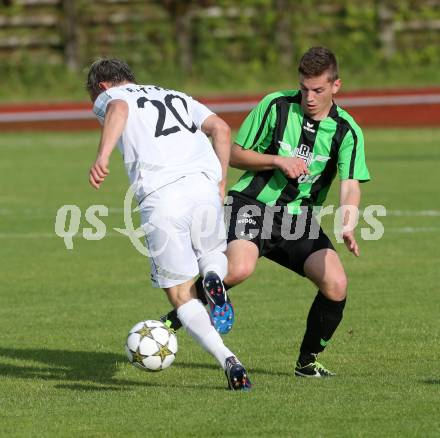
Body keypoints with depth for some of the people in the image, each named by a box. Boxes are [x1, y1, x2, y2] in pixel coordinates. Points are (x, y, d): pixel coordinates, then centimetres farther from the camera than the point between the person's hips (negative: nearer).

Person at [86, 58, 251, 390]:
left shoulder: (108, 97, 18)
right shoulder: (176, 97, 33)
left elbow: (118, 109, -8)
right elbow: (220, 128, 19)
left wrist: (103, 156, -23)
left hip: (160, 196, -4)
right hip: (203, 183, 4)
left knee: (180, 294, 7)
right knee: (214, 253, 31)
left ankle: (227, 360, -12)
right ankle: (213, 276, -6)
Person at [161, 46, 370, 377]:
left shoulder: (347, 130, -4)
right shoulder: (276, 106, -6)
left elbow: (350, 186, -15)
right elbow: (235, 154, 1)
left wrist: (348, 225, -34)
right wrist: (279, 161, -15)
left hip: (300, 217, 3)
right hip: (253, 204, -3)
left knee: (336, 284, -17)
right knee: (239, 268, -33)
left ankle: (308, 362, 6)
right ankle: (175, 317, -9)